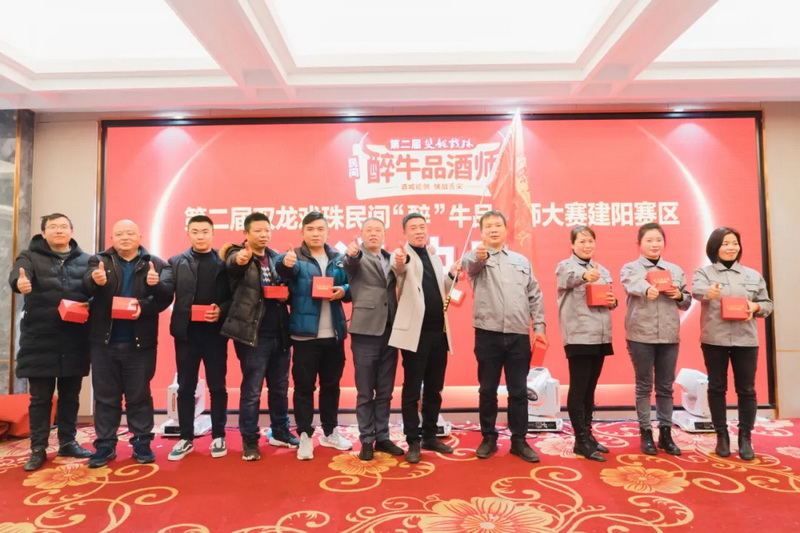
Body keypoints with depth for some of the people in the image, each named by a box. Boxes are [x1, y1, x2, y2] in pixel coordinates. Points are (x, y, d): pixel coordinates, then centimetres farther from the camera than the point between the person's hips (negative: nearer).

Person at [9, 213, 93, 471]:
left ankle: (68, 442, 26)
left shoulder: (85, 260, 9)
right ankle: (38, 449, 18)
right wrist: (19, 282, -42)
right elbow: (17, 272, -18)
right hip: (40, 339, -2)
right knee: (40, 397, 7)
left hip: (74, 340, 2)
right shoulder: (31, 256, 3)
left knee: (70, 395, 13)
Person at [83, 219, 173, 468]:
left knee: (139, 395, 9)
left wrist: (144, 306, -31)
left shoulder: (156, 264, 0)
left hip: (140, 342, -1)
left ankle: (142, 444, 20)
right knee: (106, 396, 11)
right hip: (104, 341, 1)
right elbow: (87, 283, -16)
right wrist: (96, 280, -40)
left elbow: (167, 295, -11)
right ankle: (105, 445, 23)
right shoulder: (99, 260, 4)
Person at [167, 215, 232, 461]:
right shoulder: (176, 262, 6)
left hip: (214, 333, -1)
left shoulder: (224, 263, 2)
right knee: (185, 388, 10)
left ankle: (218, 437, 21)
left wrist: (222, 310, -19)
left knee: (217, 387, 8)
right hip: (186, 333, 1)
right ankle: (186, 438, 22)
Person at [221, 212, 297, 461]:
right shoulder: (239, 255, -6)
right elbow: (231, 263, -31)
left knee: (280, 387, 16)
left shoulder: (277, 257, 10)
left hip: (279, 333, 6)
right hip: (253, 334, -5)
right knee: (251, 390, 3)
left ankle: (280, 432, 31)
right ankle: (249, 440, 17)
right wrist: (239, 259, -55)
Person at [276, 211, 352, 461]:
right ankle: (305, 436, 17)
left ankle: (330, 432, 30)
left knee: (331, 384, 15)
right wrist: (285, 264, -49)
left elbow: (351, 287, 11)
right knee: (304, 386, 4)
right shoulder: (294, 257, -4)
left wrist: (343, 291, -11)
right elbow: (284, 270, -26)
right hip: (305, 334, -4)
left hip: (334, 334, 4)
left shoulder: (339, 259, 7)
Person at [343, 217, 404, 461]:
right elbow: (350, 265, -24)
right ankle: (366, 440, 16)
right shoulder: (357, 257, -1)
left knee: (385, 391, 12)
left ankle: (382, 438, 24)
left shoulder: (390, 258, 14)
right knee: (365, 392, 4)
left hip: (389, 330, 5)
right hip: (366, 330, -4)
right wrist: (352, 253, -47)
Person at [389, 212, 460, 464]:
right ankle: (413, 442, 12)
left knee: (434, 388, 14)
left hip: (439, 330, 7)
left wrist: (452, 275, 3)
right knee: (412, 389, 2)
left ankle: (430, 436, 27)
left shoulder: (434, 256, 15)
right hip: (415, 330, -6)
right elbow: (398, 267, -30)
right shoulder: (402, 255, -5)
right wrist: (400, 261, -53)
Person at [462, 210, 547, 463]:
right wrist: (480, 256, -47)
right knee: (488, 390, 8)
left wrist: (539, 326, 5)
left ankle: (519, 440, 20)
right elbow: (468, 264, -24)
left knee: (519, 391, 8)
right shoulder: (476, 257, 2)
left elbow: (535, 295, 14)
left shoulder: (522, 261, 14)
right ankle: (489, 437, 22)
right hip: (488, 334, -2)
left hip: (519, 335, 3)